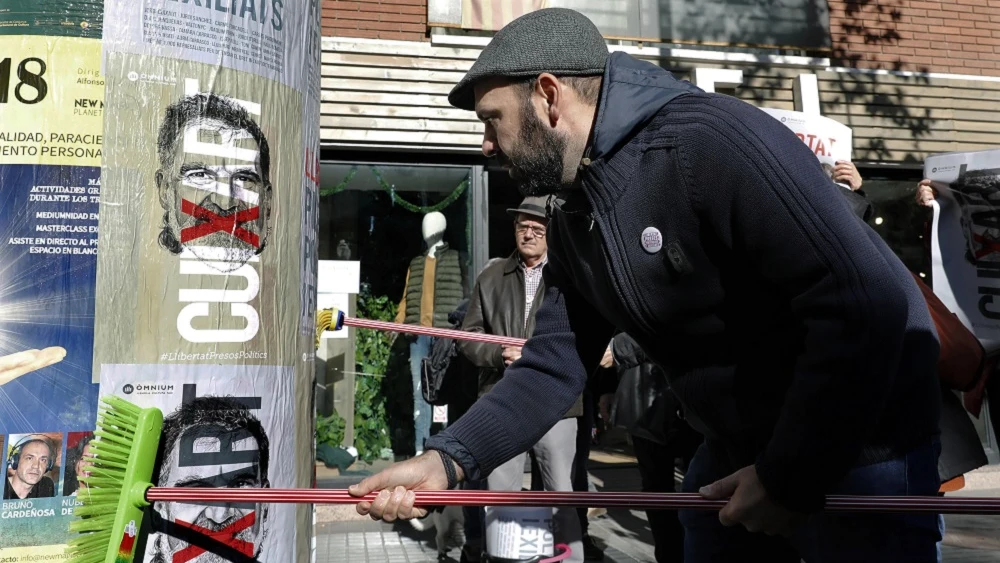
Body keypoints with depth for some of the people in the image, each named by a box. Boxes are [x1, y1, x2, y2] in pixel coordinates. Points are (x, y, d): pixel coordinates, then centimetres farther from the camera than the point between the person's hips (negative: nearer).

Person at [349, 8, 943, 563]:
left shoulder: (713, 141, -26)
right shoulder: (573, 218, 1)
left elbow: (866, 305, -30)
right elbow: (555, 364, 0)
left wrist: (788, 478, -23)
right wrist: (447, 460, -12)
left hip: (862, 448, -7)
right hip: (737, 452, 8)